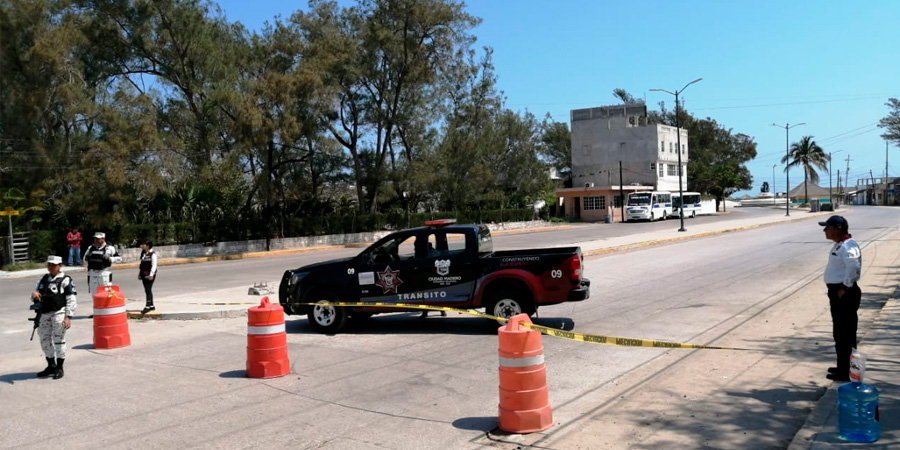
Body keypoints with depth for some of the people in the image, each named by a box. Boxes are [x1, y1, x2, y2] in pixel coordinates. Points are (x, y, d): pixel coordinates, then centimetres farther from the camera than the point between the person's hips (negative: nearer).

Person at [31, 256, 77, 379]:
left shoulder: (66, 280, -5)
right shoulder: (44, 279, 16)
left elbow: (71, 300, -9)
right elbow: (36, 298, 22)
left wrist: (68, 317, -15)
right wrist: (34, 294, -3)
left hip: (59, 313, -7)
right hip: (45, 314, 7)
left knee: (58, 340, -2)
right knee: (45, 340, 13)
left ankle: (59, 368, 8)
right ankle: (51, 366, 28)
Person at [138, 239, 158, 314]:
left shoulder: (152, 254, -11)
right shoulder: (143, 253, 14)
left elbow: (154, 265, -14)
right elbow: (141, 264, 20)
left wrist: (151, 274, -19)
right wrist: (139, 273, 18)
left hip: (149, 275, -8)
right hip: (144, 274, 8)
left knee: (148, 290, -11)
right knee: (147, 290, 11)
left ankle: (147, 306, -12)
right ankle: (151, 306, 19)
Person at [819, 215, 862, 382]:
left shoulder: (847, 246, -21)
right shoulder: (840, 245, 12)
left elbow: (853, 266, -37)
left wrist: (846, 287, -26)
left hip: (844, 294, -11)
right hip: (838, 292, 11)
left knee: (844, 334, -2)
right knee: (841, 333, 19)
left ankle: (845, 372, 7)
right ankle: (843, 367, 31)